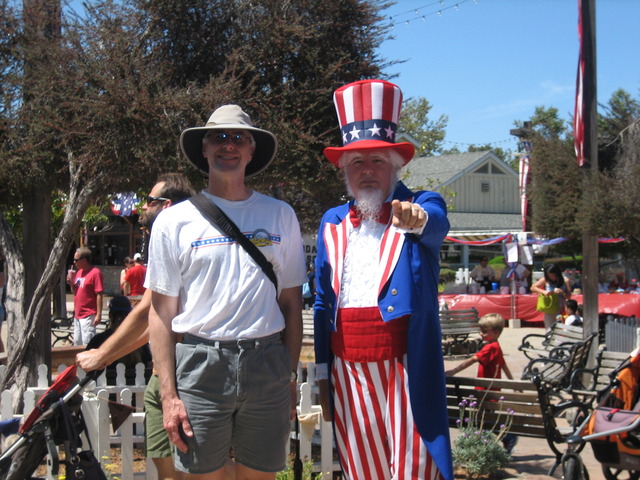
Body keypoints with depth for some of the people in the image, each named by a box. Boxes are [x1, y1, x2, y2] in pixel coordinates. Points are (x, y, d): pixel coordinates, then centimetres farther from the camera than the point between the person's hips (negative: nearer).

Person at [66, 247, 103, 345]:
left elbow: (99, 295, -15)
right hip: (77, 314, 9)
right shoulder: (78, 272, 13)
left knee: (87, 344, -8)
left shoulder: (95, 273, -12)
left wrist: (98, 315, -18)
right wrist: (71, 283, 0)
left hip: (88, 316, -9)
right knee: (77, 342, 17)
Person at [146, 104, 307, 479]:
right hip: (200, 364, -1)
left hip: (267, 364, 2)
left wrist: (291, 376, 5)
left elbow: (291, 302, 11)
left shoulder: (281, 216, 9)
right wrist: (169, 395, -4)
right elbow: (161, 313, 2)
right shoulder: (175, 221, 4)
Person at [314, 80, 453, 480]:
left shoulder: (424, 208, 2)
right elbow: (323, 304, 13)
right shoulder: (332, 223, 12)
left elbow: (437, 224, -24)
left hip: (407, 371, -4)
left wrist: (415, 218, -47)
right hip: (348, 373, 4)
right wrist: (323, 375, 10)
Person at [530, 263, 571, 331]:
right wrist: (543, 292, -18)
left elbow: (569, 296, 0)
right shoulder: (545, 280, -2)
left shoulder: (565, 281, -2)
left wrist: (562, 293, -22)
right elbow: (532, 288, -3)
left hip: (561, 310, 0)